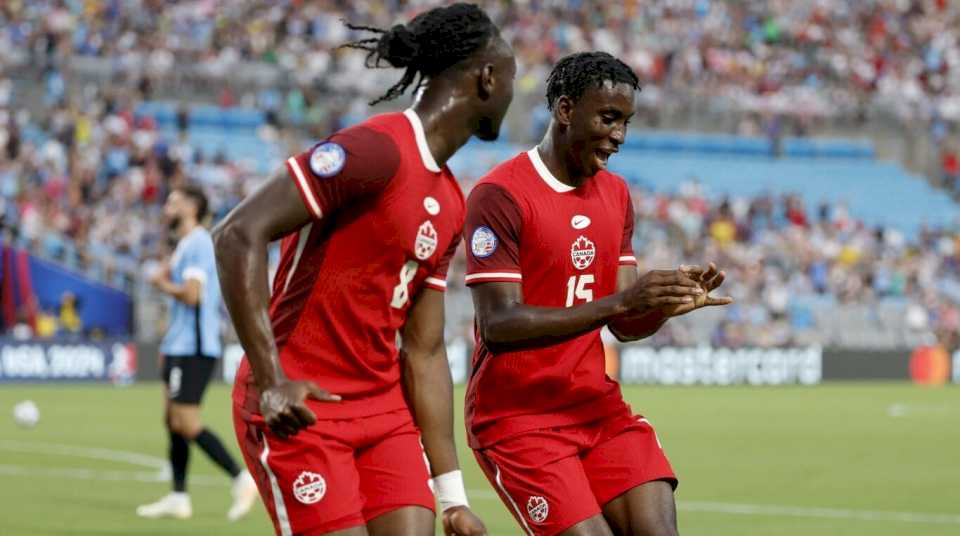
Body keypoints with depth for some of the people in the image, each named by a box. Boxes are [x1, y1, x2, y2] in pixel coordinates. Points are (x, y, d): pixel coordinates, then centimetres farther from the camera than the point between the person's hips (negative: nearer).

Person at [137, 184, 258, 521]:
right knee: (174, 421, 10)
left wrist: (161, 283, -7)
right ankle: (178, 498, 13)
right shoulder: (186, 244, 19)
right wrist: (168, 344, 23)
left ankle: (242, 479, -13)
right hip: (181, 348, 10)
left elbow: (191, 294, -23)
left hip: (193, 349, -10)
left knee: (186, 424, -13)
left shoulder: (197, 244, -14)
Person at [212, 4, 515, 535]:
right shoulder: (376, 150, -15)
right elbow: (238, 235, -21)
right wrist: (269, 381, -26)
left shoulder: (450, 206, 12)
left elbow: (423, 353, 15)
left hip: (384, 407, 8)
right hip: (301, 411, -8)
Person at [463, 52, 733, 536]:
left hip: (597, 405, 7)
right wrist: (619, 300, -29)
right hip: (517, 417, -7)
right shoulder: (500, 195, -13)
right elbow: (498, 324, -22)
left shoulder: (616, 195, 11)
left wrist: (667, 303, -12)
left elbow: (624, 325, 11)